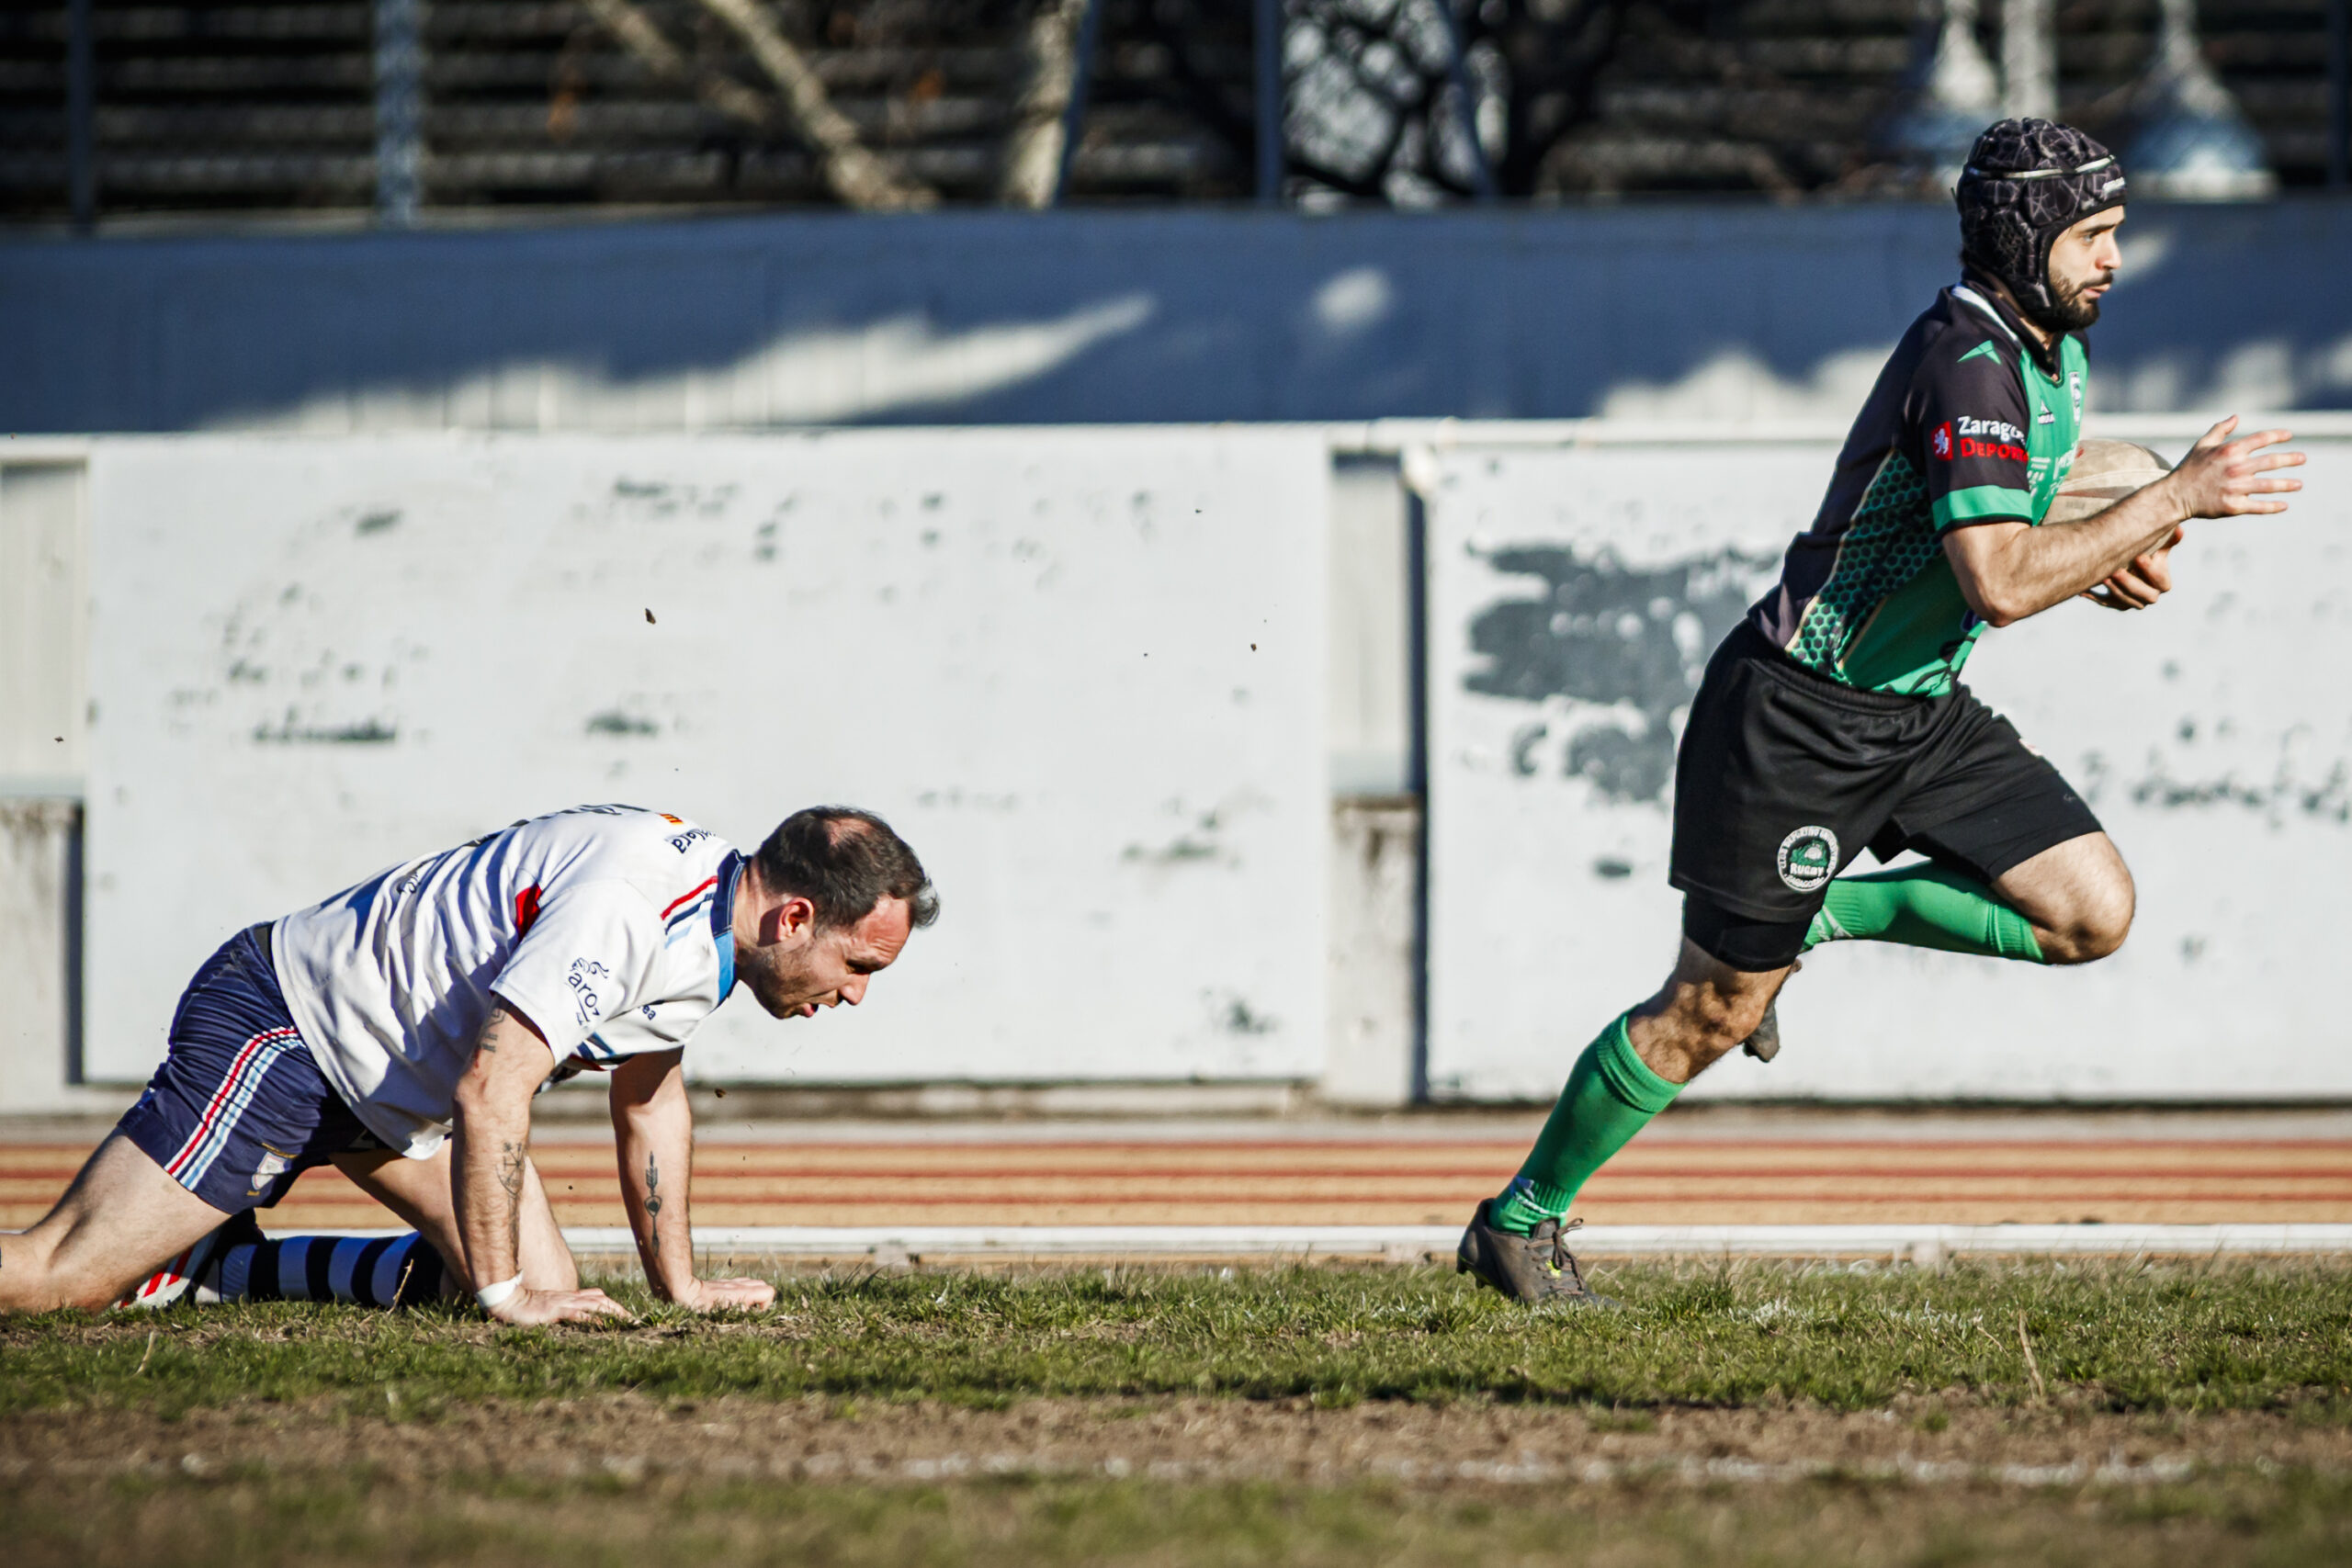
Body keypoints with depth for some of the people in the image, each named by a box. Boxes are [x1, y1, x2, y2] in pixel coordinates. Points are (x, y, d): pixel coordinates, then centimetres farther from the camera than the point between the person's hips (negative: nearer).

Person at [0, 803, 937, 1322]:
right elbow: (490, 1093, -32)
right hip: (277, 1028, -10)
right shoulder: (623, 909, -29)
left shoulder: (709, 915, 3)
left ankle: (210, 1264, 9)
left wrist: (679, 1286, 17)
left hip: (394, 1087, 10)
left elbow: (650, 1101, 18)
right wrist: (504, 1296, -27)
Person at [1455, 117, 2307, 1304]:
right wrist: (2173, 502, -28)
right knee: (1713, 1011, -2)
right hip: (1798, 715, -8)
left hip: (1919, 709, 9)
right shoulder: (1967, 366, -24)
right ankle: (1520, 1221, 15)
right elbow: (1997, 585, -32)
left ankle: (1819, 917, 12)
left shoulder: (2050, 347, 6)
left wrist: (2102, 564, 2)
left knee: (2092, 915, -5)